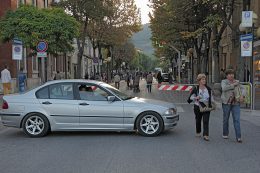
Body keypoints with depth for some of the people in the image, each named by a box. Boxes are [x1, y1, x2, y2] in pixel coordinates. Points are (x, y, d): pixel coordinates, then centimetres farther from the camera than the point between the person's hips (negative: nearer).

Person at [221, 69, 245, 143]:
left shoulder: (237, 82, 9)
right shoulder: (224, 82, -3)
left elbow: (242, 90, 1)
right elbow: (224, 88, -23)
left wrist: (242, 96, -18)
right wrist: (234, 85, -22)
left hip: (235, 103, 2)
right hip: (226, 103, -2)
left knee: (237, 120, -7)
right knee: (226, 119, 8)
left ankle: (238, 137, -10)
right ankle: (225, 134, 28)